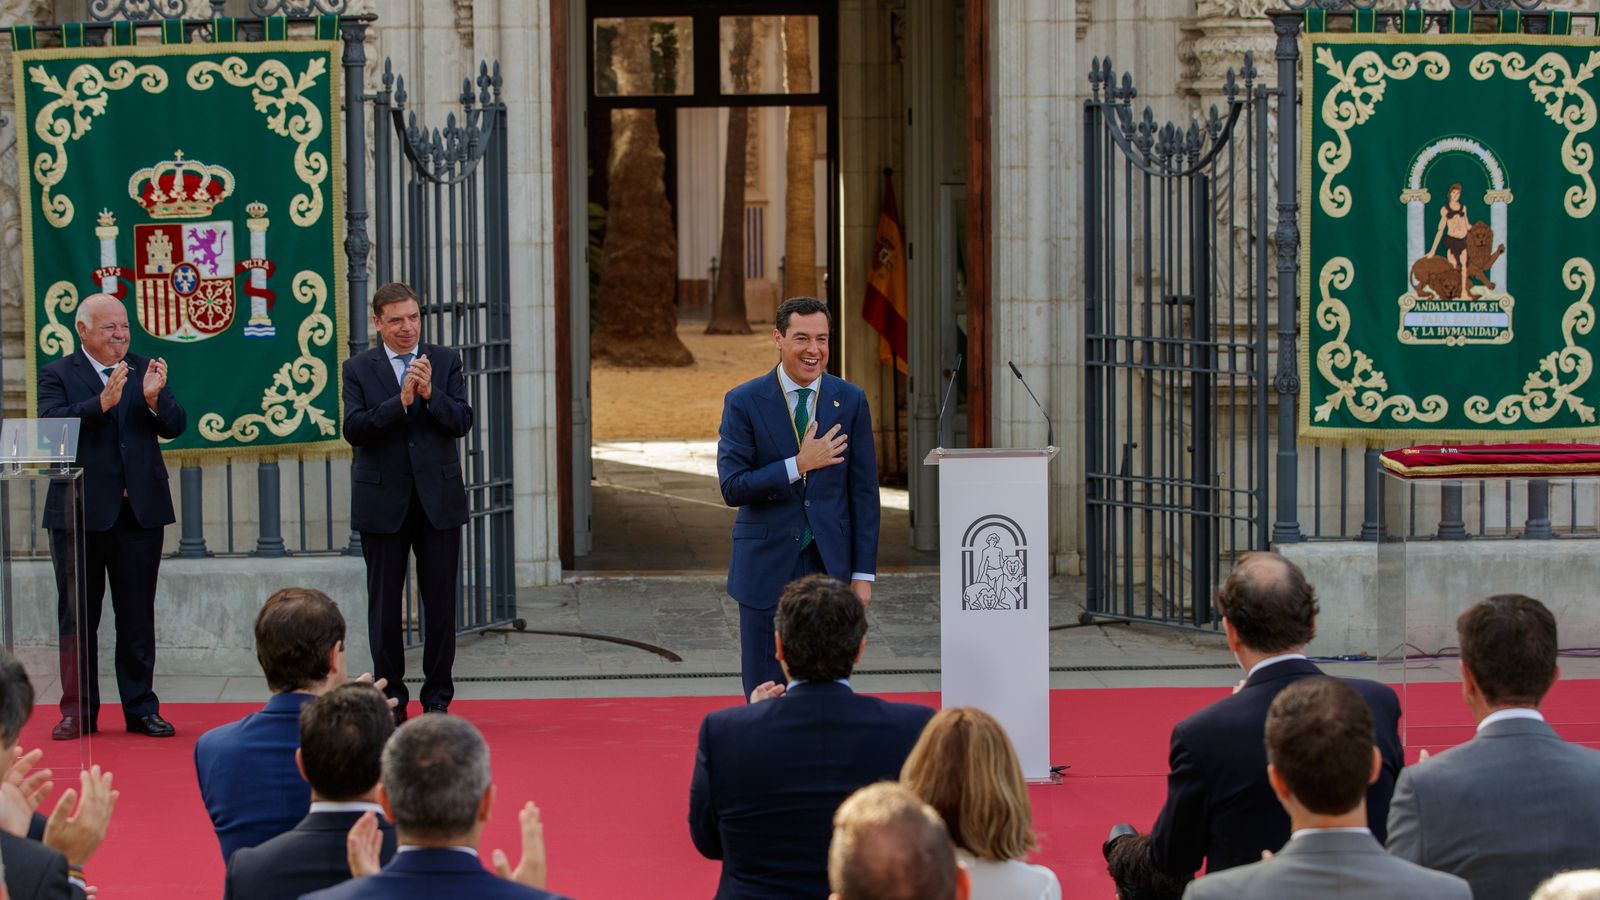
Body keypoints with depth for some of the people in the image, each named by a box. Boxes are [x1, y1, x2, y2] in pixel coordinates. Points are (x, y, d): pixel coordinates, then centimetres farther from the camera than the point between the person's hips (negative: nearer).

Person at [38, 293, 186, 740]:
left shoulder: (146, 371, 9)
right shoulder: (57, 375, 0)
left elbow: (176, 426, 0)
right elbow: (52, 425, -16)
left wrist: (154, 398, -20)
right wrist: (102, 403, -28)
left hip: (140, 511, 2)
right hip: (80, 513, -2)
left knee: (138, 618, 6)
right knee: (77, 618, 5)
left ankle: (141, 709, 12)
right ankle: (78, 712, 12)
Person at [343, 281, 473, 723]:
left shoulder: (445, 361, 5)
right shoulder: (358, 369, 1)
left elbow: (463, 421, -3)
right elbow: (354, 429, -11)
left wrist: (430, 393, -19)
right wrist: (400, 401, -21)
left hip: (439, 499, 1)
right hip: (383, 502, -1)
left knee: (441, 603, 3)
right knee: (385, 606, 4)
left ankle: (438, 699, 12)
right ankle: (391, 700, 12)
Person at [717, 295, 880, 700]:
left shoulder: (850, 401, 3)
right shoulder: (744, 402, -3)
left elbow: (864, 492, 4)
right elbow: (732, 488, -10)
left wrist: (863, 573, 0)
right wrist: (799, 465, -18)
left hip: (831, 565, 1)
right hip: (767, 569, -1)